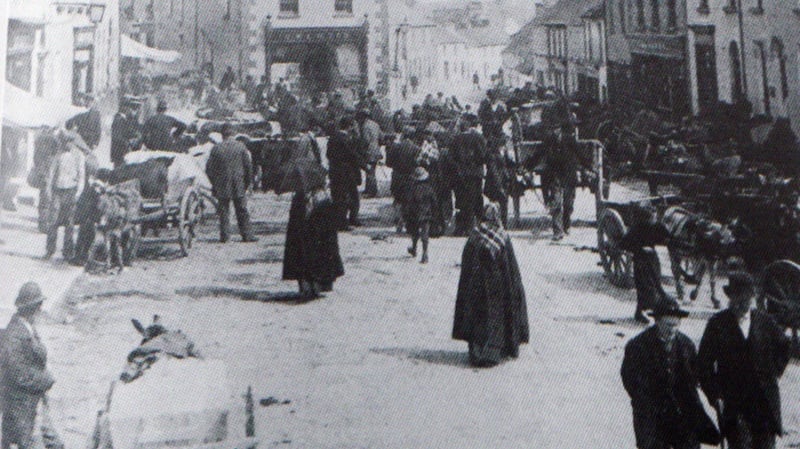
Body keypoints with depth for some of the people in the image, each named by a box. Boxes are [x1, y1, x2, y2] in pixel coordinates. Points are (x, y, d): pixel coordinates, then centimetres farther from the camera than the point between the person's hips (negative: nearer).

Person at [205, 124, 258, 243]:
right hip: (239, 186, 0)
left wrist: (215, 183, 10)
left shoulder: (216, 148, -5)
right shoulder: (241, 146, -4)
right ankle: (247, 235, 8)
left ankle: (224, 236, 6)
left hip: (222, 186, 0)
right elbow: (248, 166, -1)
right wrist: (247, 183, 10)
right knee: (242, 211, 8)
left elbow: (209, 168, -1)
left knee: (223, 211, 7)